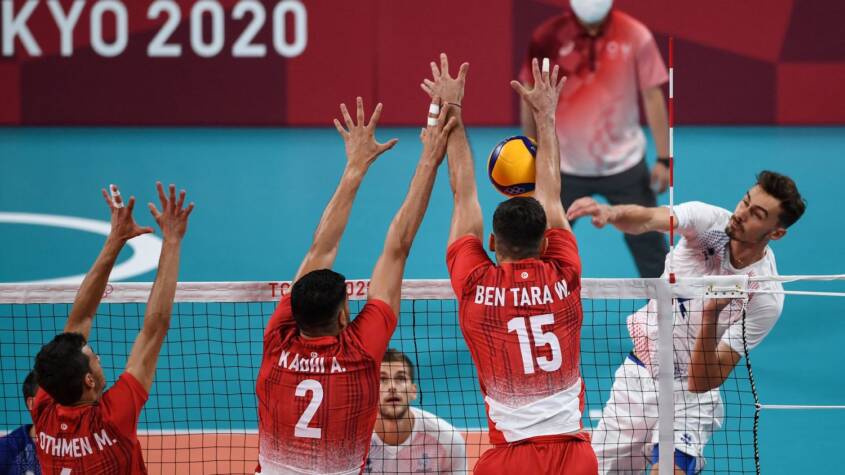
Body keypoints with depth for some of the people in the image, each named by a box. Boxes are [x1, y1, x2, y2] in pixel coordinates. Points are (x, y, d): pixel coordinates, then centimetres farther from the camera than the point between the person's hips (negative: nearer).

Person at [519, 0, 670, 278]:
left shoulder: (636, 36, -10)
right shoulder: (547, 39, -11)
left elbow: (652, 96, -3)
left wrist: (663, 159, -3)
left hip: (624, 164, 0)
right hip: (564, 167, 0)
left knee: (649, 245, 7)